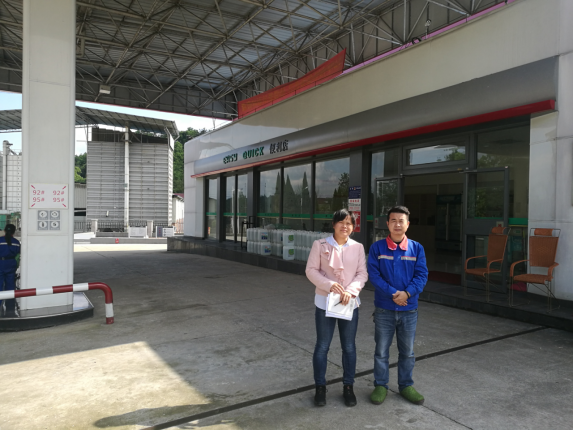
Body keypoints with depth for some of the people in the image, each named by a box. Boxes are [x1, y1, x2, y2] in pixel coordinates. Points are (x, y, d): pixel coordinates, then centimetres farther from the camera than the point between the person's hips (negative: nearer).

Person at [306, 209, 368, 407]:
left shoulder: (358, 247, 2)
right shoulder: (320, 245, -5)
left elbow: (362, 273, -1)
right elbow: (311, 270, -6)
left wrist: (351, 290, -17)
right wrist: (329, 285, -20)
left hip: (350, 303, 2)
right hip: (325, 302, -2)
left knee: (349, 347, 11)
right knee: (322, 346, 7)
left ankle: (348, 386, 28)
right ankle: (320, 387, 24)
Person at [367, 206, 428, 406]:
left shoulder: (416, 248, -1)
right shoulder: (377, 248, -5)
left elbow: (422, 275, -5)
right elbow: (373, 275, -10)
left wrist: (407, 293, -20)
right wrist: (393, 294, -19)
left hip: (409, 309, 1)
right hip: (384, 309, -1)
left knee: (407, 351, 15)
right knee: (381, 350, 10)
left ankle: (406, 386, 32)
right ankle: (380, 386, 26)